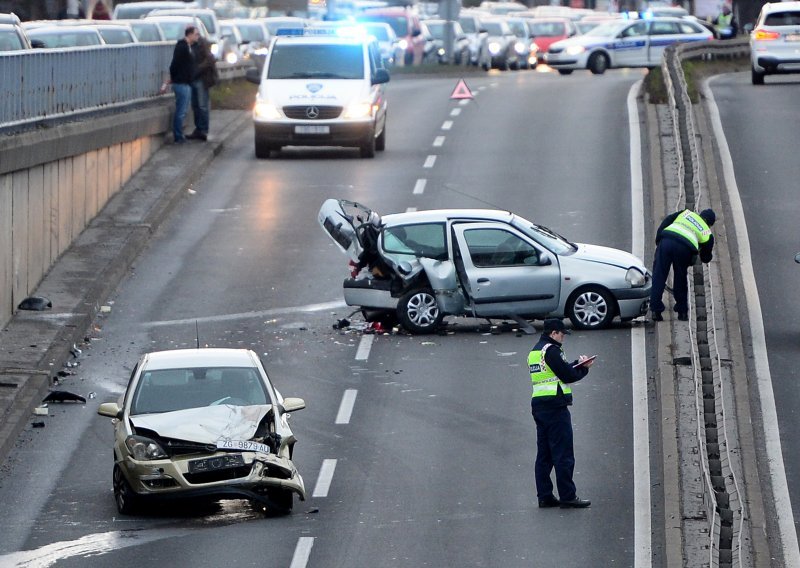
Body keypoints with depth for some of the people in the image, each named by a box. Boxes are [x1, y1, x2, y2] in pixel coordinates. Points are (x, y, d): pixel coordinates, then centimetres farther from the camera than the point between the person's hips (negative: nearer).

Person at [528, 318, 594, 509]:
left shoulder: (534, 352, 18)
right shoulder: (552, 350, -11)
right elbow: (567, 376, -13)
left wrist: (577, 364, 12)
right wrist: (584, 368, 3)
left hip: (538, 405, 9)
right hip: (555, 406, -9)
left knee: (544, 454, 10)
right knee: (563, 454, -7)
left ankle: (544, 496, 11)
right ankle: (567, 497, -7)